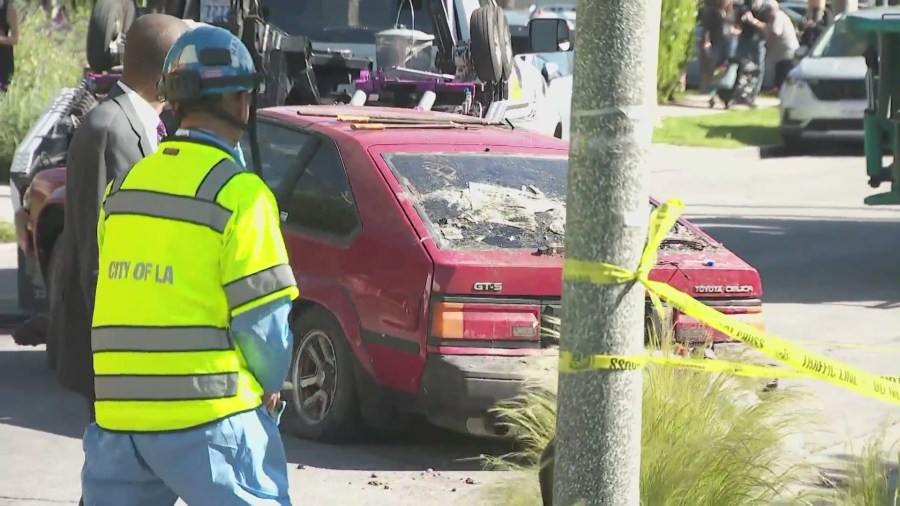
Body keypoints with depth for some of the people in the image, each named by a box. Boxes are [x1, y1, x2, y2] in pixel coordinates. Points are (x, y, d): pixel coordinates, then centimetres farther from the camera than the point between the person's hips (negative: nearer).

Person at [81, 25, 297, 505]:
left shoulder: (124, 186, 12)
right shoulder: (238, 193, -8)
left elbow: (128, 305, 13)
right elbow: (263, 318, -9)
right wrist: (268, 386, 8)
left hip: (117, 412, 6)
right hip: (207, 419, -6)